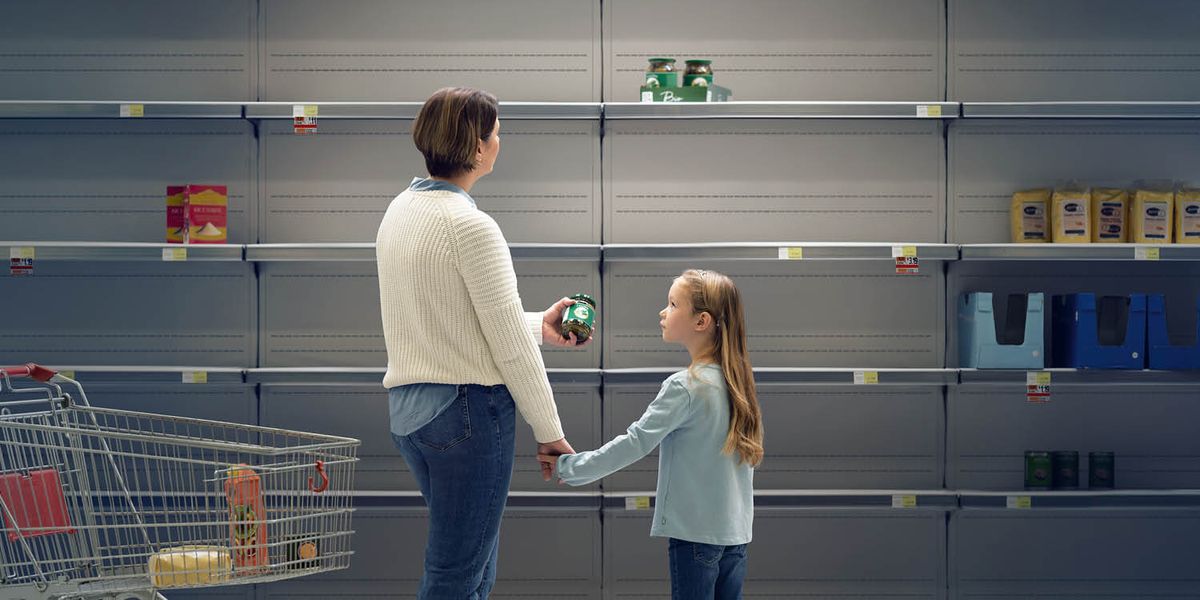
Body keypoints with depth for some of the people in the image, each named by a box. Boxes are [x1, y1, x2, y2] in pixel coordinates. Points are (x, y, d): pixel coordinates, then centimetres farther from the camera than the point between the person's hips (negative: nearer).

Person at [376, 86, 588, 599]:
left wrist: (537, 325, 19)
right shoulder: (469, 225, -17)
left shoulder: (400, 211, 9)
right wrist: (549, 432, -5)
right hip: (467, 409, -9)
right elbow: (511, 349, -15)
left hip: (408, 405, 9)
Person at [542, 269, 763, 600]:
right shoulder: (735, 380, 8)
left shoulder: (685, 387, -16)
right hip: (735, 530, 7)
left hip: (695, 532, -7)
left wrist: (570, 467, -9)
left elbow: (636, 442, -16)